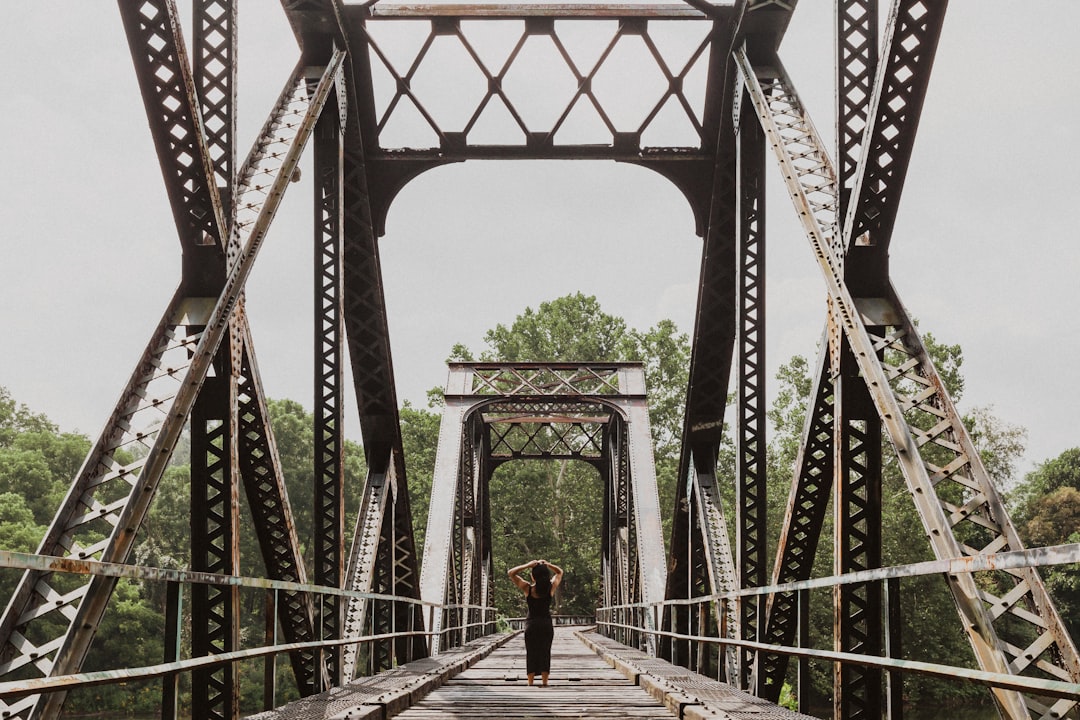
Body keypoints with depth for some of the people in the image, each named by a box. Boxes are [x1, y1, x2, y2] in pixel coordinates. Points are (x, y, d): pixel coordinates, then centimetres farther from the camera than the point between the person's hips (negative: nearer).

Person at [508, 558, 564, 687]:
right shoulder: (551, 587, -6)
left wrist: (528, 565, -8)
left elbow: (511, 573, -3)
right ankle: (544, 682, 8)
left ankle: (530, 684, 6)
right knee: (545, 653, 8)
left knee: (531, 653, 6)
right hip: (547, 624, 1)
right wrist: (547, 564, 2)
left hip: (532, 624, -1)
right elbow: (560, 572, 12)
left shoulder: (528, 588, -12)